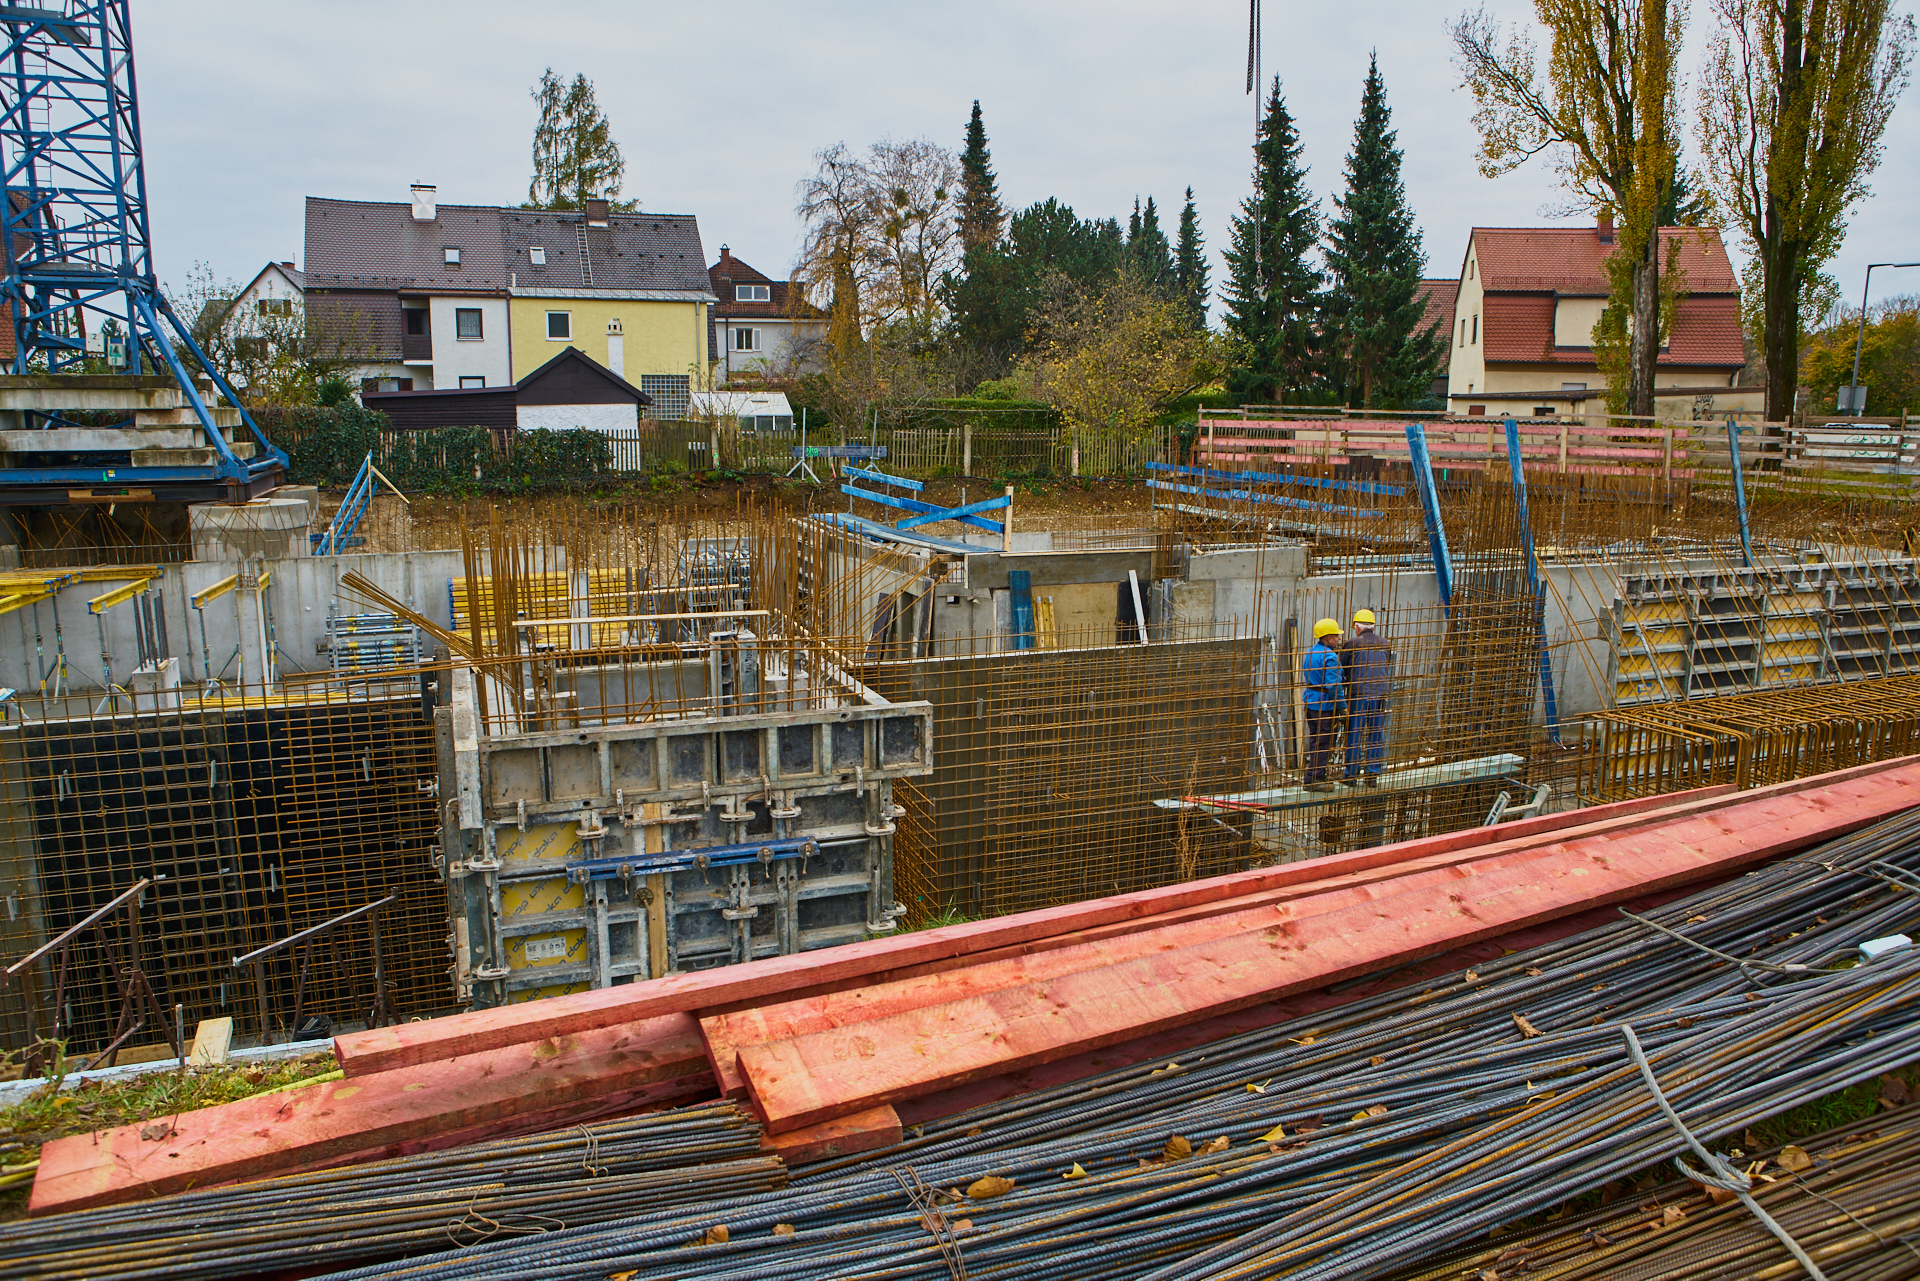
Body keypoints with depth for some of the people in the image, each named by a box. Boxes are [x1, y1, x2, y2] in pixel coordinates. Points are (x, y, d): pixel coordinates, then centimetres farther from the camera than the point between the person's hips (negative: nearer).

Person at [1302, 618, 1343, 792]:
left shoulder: (1310, 652, 10)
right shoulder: (1330, 657, -18)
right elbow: (1333, 685, -22)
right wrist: (1340, 706, -16)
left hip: (1310, 701, 9)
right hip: (1324, 704, -9)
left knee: (1314, 739, 16)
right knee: (1323, 742, -2)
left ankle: (1314, 776, 24)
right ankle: (1315, 779, 1)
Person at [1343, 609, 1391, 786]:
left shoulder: (1352, 643, -5)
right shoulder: (1385, 644, 9)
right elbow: (1390, 672, 17)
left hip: (1358, 694, -4)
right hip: (1380, 695, 4)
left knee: (1354, 736, 3)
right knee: (1376, 736, 9)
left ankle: (1351, 775, 8)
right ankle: (1373, 774, 12)